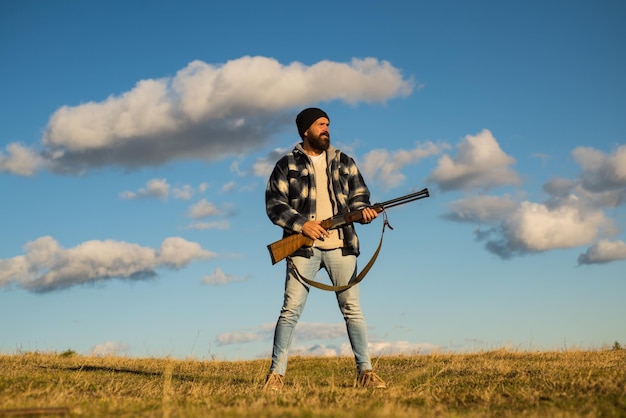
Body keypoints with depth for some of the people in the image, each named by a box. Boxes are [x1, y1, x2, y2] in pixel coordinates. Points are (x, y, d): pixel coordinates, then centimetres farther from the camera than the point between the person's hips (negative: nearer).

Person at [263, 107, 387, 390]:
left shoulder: (344, 162, 15)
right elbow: (274, 204, 0)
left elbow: (358, 193, 14)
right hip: (303, 247, -2)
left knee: (352, 309, 3)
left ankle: (365, 372, 9)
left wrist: (363, 209, -9)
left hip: (340, 246, 2)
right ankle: (276, 374, 2)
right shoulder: (287, 165, 5)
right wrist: (301, 223, -14)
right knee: (291, 310, -4)